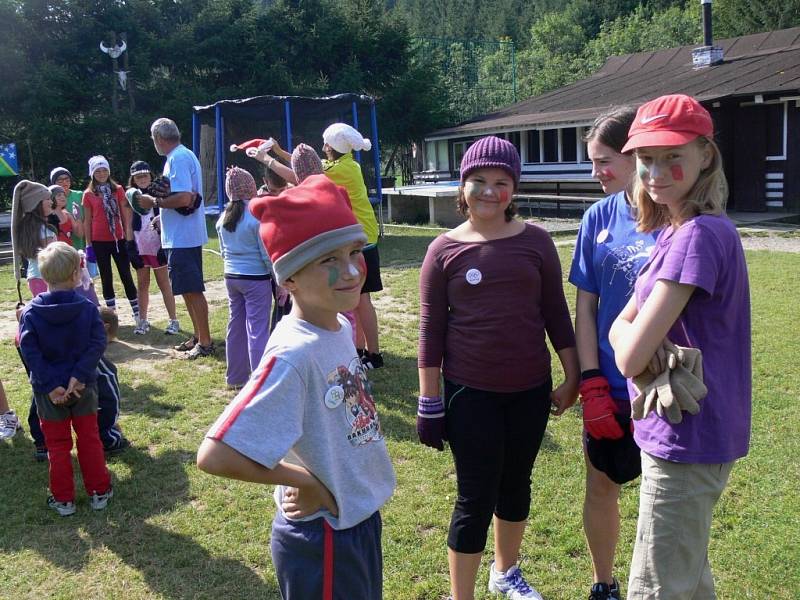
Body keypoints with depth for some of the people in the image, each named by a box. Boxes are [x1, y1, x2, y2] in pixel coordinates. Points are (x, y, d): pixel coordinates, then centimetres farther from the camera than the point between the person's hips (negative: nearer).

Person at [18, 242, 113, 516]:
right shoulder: (87, 308, -9)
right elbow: (97, 344, -16)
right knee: (89, 439, 14)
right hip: (84, 386, 1)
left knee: (58, 445, 12)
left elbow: (30, 352, -16)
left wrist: (51, 385, -16)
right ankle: (99, 492, 22)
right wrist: (78, 375, -17)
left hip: (49, 390, 0)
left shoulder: (30, 312, -9)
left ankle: (63, 499, 20)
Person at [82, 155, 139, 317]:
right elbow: (87, 221, 4)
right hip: (99, 241, 0)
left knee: (126, 275, 2)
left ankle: (137, 312, 7)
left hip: (118, 239, 0)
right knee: (106, 277, 8)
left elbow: (125, 215, 5)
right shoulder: (88, 194, 1)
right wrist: (89, 245, 0)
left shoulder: (118, 190, 3)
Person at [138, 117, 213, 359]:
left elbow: (184, 198, -26)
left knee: (192, 290, -4)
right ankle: (198, 336, 26)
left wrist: (154, 202, -14)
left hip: (182, 238, -10)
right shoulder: (184, 155, 15)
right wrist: (161, 217, 19)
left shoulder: (178, 158, -16)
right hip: (184, 236, 10)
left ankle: (205, 343, 3)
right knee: (189, 289, 17)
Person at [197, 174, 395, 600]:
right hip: (322, 539, -8)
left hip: (361, 517, 8)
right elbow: (215, 456, -32)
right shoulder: (293, 355, -28)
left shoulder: (339, 327, -3)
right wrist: (305, 481, -21)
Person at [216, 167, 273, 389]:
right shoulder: (257, 216, -15)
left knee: (236, 326, 14)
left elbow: (224, 251, 14)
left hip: (231, 277, 7)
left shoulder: (223, 218, 5)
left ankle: (236, 377, 23)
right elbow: (267, 253, -13)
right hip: (256, 279, -7)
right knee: (257, 329, -4)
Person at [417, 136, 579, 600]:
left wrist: (573, 376, 5)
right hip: (470, 392, -3)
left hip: (530, 388, 3)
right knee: (476, 497, 2)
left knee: (516, 484, 18)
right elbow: (431, 330, -5)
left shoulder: (536, 242, -2)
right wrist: (430, 402, -5)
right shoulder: (444, 250, -6)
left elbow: (555, 312, 5)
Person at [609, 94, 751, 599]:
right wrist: (648, 342, -15)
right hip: (689, 436, 10)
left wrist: (640, 342, -4)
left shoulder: (700, 235, -23)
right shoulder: (677, 231, 8)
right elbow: (621, 325, 6)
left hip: (687, 439, -10)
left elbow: (630, 359, -25)